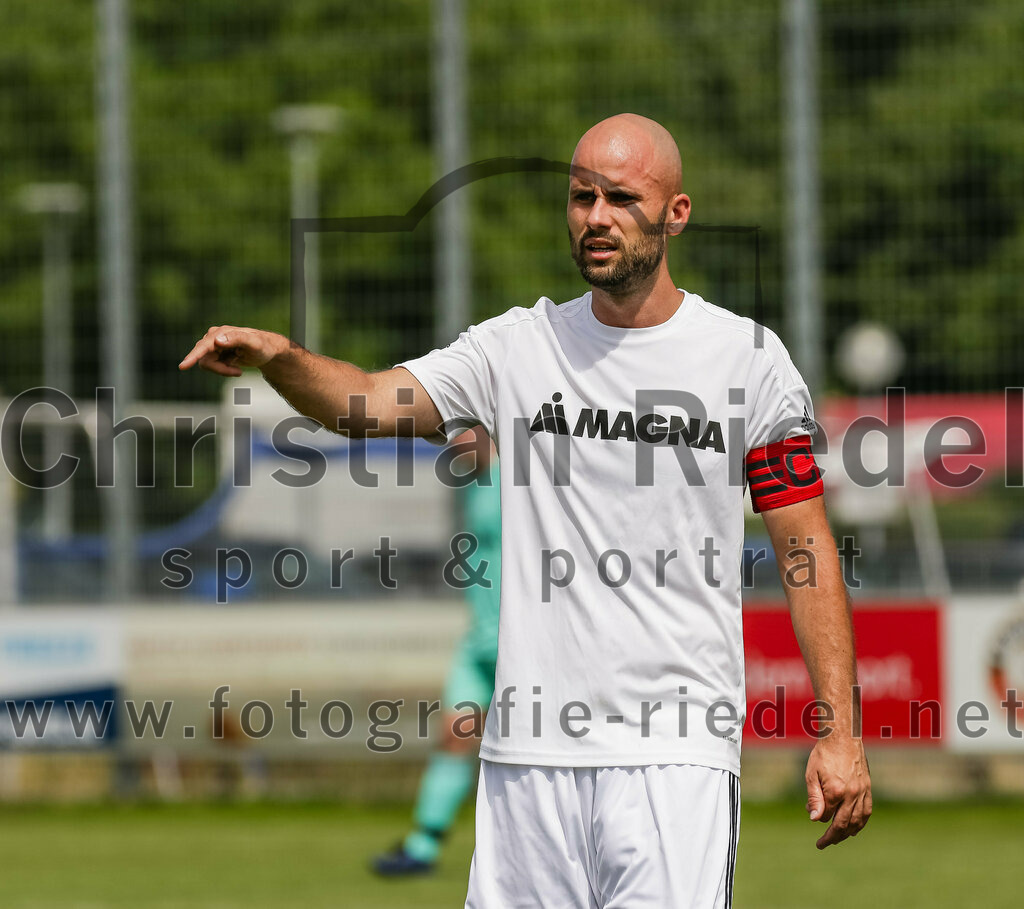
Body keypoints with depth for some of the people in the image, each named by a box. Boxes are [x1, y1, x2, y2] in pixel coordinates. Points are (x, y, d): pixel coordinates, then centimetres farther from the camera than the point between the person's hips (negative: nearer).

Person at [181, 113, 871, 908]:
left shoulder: (747, 357, 3)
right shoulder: (518, 347, 9)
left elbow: (806, 548, 2)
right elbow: (367, 403, -2)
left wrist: (841, 732, -4)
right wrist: (277, 357, -24)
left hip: (676, 752, -3)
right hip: (527, 752, 3)